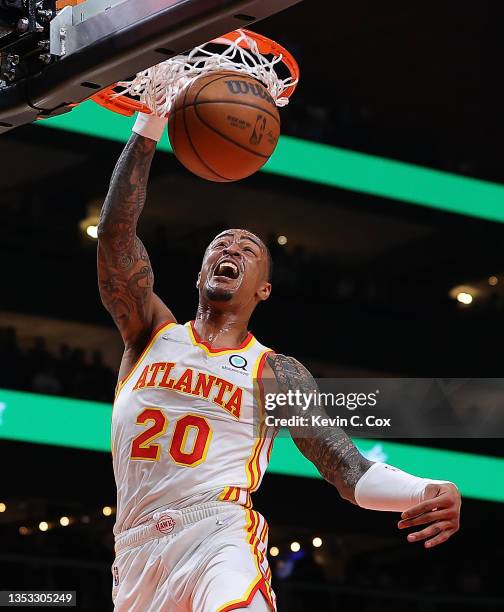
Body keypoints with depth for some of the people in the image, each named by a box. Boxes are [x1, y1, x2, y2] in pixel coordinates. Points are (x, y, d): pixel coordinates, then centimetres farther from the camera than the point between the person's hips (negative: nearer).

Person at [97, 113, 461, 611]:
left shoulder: (276, 373, 12)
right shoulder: (152, 333, 16)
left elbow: (351, 472, 5)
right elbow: (116, 230, 4)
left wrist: (429, 493, -16)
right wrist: (150, 123, -2)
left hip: (220, 536, -3)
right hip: (138, 551, 3)